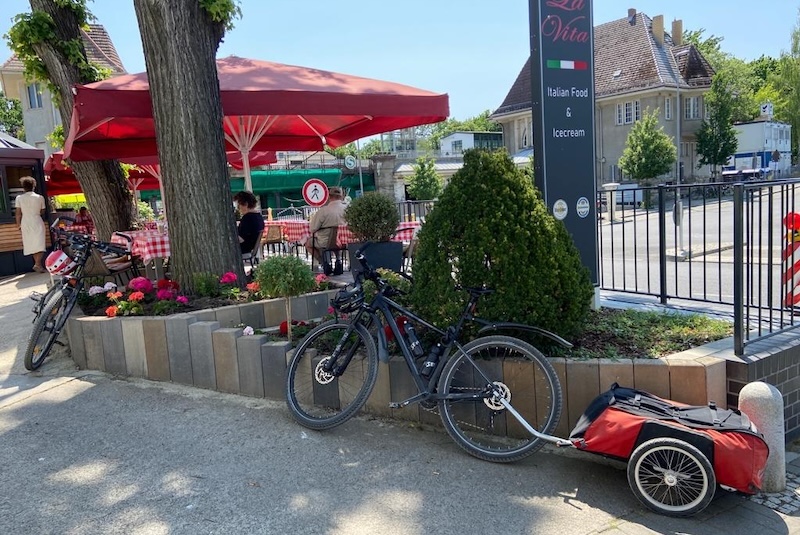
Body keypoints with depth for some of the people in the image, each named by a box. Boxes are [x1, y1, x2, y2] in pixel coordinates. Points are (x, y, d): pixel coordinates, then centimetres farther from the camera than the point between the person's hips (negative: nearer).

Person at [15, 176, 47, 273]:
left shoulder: (19, 198, -2)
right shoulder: (40, 197, -3)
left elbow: (18, 213, -2)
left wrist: (19, 225, 8)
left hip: (26, 224, 2)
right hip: (37, 223, -2)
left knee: (32, 244, 11)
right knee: (39, 244, -3)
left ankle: (38, 264, 19)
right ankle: (37, 264, -19)